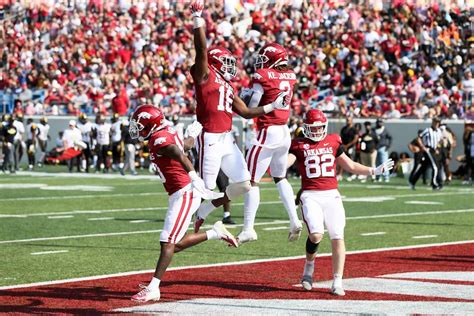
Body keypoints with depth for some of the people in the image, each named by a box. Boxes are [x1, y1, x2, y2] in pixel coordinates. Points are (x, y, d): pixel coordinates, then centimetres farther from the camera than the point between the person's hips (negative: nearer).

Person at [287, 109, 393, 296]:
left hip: (332, 195, 3)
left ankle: (337, 282, 2)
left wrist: (375, 171, 19)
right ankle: (309, 266, 8)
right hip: (310, 196, -3)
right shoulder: (299, 145, 6)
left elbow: (350, 166, 22)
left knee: (338, 238, -5)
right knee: (316, 234, -22)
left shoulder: (333, 142, 13)